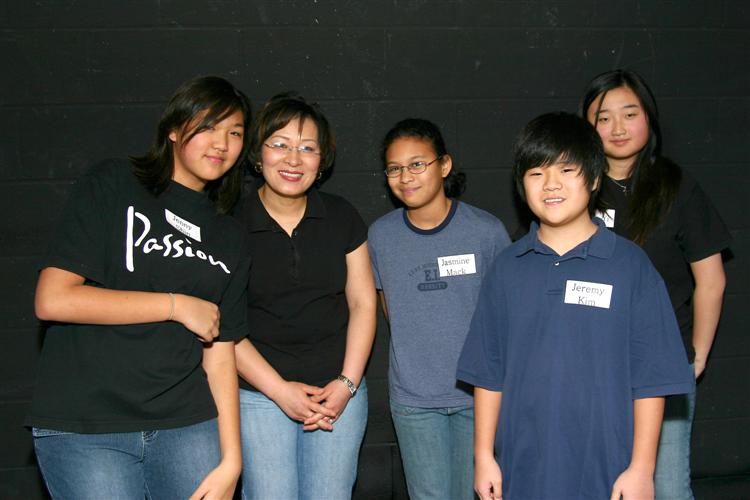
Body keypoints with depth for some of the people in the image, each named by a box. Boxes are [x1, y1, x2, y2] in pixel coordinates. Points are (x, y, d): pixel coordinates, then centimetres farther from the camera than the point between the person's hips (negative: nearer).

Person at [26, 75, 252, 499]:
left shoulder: (229, 237, 11)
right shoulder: (113, 185, -3)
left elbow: (220, 354, 8)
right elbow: (52, 299, -13)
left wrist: (232, 459, 0)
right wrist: (176, 305, -10)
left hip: (190, 425, 4)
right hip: (85, 430, -4)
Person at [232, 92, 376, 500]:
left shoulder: (341, 217, 3)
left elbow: (362, 302, 5)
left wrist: (347, 383, -5)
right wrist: (279, 389, -11)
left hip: (339, 392, 3)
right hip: (258, 394, -2)